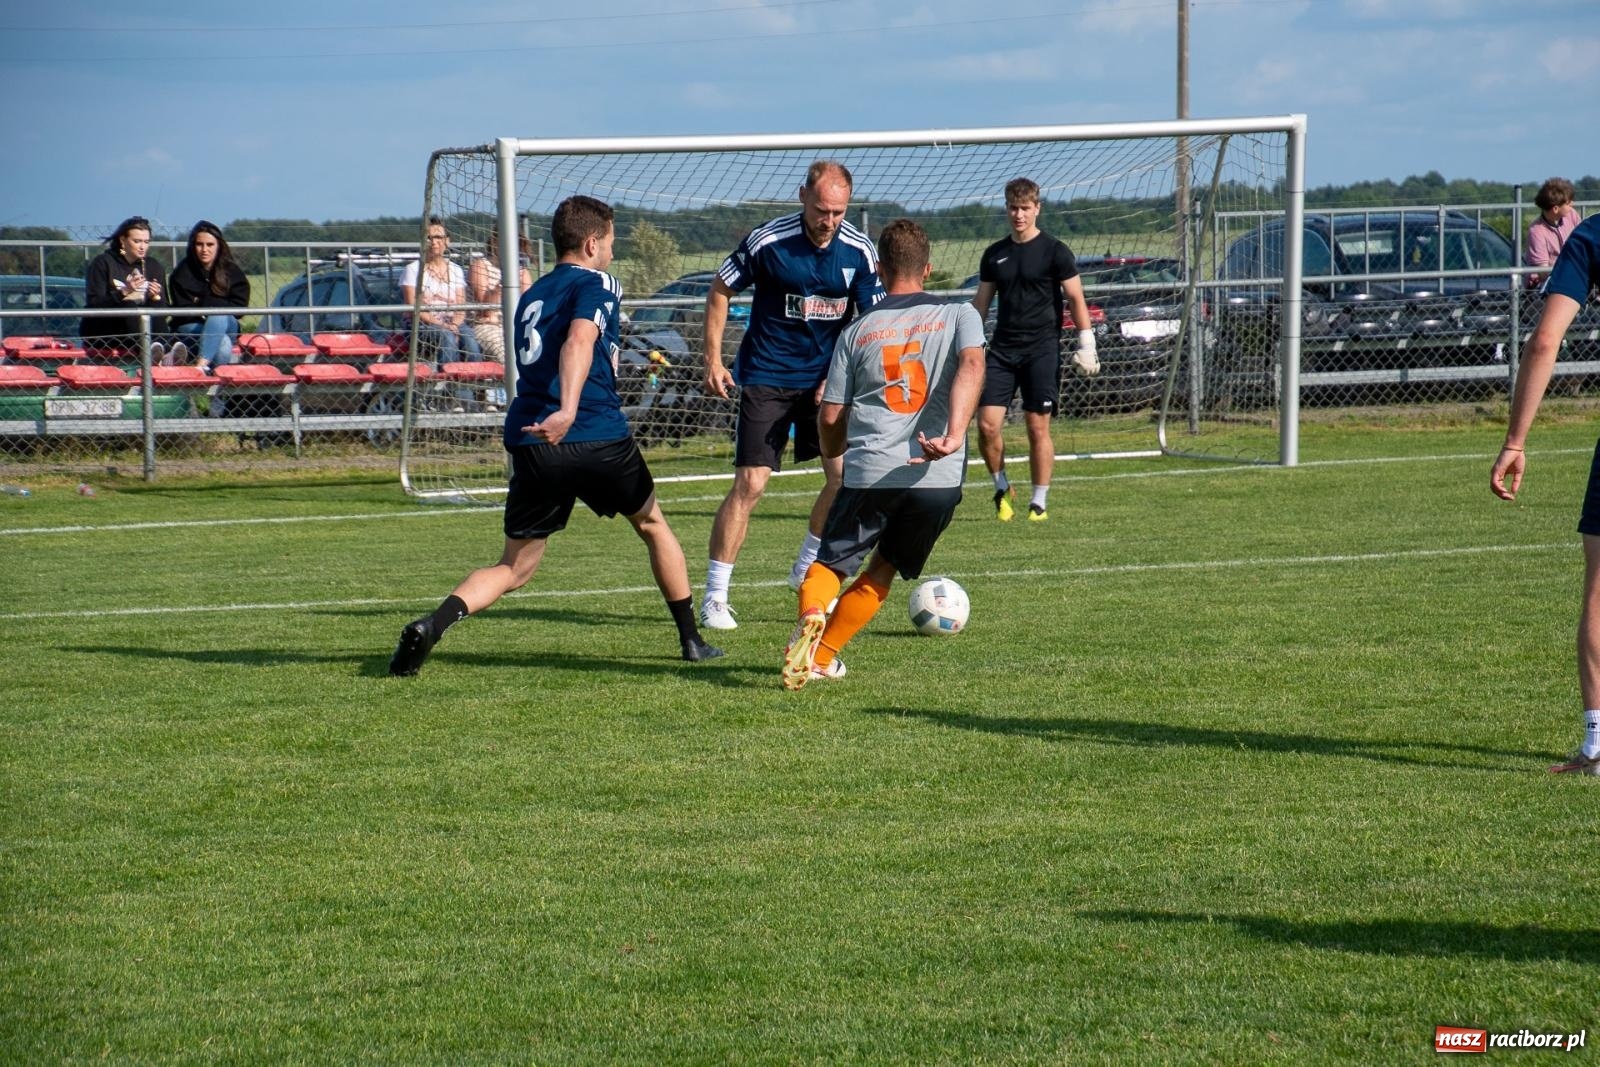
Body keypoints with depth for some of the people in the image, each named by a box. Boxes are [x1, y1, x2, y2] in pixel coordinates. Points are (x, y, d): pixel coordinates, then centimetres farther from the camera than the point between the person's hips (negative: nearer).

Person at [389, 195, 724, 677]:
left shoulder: (531, 295, 22)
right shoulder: (596, 284, 0)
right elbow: (579, 340, -21)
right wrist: (568, 410, -36)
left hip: (530, 442, 5)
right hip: (596, 436, -5)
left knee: (513, 570, 8)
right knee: (652, 524, 22)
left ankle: (434, 623, -18)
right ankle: (691, 639, 28)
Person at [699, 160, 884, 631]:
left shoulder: (859, 251, -7)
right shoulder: (767, 241, -15)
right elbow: (720, 291, -2)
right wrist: (713, 359, -6)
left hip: (825, 378, 3)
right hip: (766, 377, -3)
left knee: (844, 474, -5)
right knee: (750, 484, -9)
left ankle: (807, 571, 19)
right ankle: (715, 597, -1)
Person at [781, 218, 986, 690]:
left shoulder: (857, 331, 13)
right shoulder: (959, 315, 11)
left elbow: (831, 417, 12)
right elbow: (971, 365, -12)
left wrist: (832, 456, 33)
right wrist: (955, 433, -23)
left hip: (869, 471, -1)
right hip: (938, 476, 1)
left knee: (830, 563, 10)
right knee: (882, 571, 20)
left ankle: (811, 617, -22)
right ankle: (820, 657, 19)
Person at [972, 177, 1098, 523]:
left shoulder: (1054, 251, -2)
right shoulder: (994, 254, 11)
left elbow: (1076, 299, -1)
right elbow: (980, 303, 17)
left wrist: (1086, 345, -7)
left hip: (1042, 351, -4)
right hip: (1001, 351, 4)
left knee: (1038, 428, -3)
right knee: (987, 425, -7)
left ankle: (1040, 502, 7)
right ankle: (1002, 488, 13)